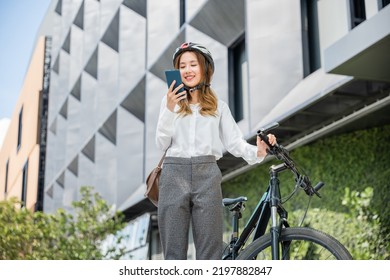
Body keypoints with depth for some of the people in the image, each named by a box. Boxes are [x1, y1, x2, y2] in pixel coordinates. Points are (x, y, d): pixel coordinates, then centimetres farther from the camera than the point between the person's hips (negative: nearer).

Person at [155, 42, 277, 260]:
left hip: (207, 176, 0)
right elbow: (162, 143, 4)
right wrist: (170, 110, -9)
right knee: (174, 250, 2)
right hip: (174, 175, 0)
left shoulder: (218, 106, 15)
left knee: (210, 250, -1)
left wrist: (257, 152, -15)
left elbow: (235, 141, 5)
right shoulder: (171, 100, 12)